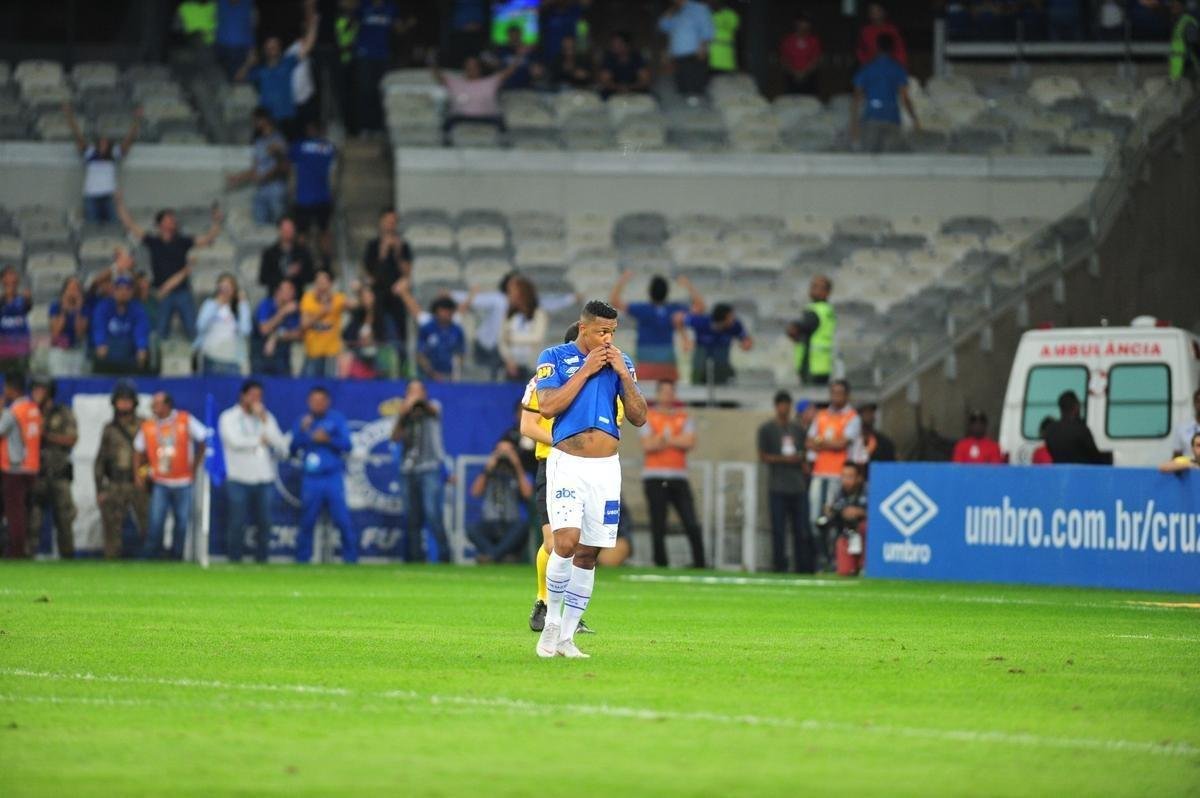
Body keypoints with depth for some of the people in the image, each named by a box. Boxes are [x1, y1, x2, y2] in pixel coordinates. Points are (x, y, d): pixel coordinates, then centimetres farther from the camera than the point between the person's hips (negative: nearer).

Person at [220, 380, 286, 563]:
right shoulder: (229, 417, 3)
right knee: (236, 524, -5)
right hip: (238, 479, -3)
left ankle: (262, 560, 7)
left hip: (264, 479, 3)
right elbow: (235, 441, -15)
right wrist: (260, 440, 0)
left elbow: (282, 448, 3)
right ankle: (234, 560, 0)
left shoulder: (267, 418, 14)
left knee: (264, 523, 1)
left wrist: (265, 422, -3)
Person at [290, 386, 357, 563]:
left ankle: (350, 557, 0)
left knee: (343, 520, -7)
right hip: (311, 480, 2)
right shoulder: (303, 421, 11)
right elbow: (293, 449, 3)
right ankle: (302, 558, 9)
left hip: (333, 477, -2)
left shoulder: (337, 419, 6)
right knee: (306, 522, 2)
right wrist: (302, 431, -11)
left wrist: (328, 439, -16)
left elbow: (346, 445, -2)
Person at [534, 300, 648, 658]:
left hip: (606, 467, 4)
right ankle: (551, 623, -5)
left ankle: (566, 637, 9)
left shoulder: (622, 362, 10)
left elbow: (639, 417, 6)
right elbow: (547, 407, -13)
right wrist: (586, 371, -12)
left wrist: (623, 374, -6)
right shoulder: (555, 357, 0)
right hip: (567, 464, -4)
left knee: (588, 553, 3)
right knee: (566, 542, -20)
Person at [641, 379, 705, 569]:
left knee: (692, 524, -7)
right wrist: (676, 441, -8)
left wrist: (662, 440, -6)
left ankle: (700, 564, -5)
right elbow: (647, 445, -9)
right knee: (658, 527, -1)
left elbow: (690, 443, -4)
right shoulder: (648, 417, 6)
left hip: (679, 477, 2)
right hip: (654, 478, -2)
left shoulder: (683, 417, 13)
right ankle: (661, 565, 5)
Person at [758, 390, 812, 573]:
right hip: (777, 487, -3)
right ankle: (779, 565, 2)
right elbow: (763, 457, 0)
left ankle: (804, 566, 3)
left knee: (803, 530, -1)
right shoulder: (766, 429, 4)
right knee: (779, 529, -3)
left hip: (798, 487, 3)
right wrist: (784, 459, -11)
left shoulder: (798, 428, 15)